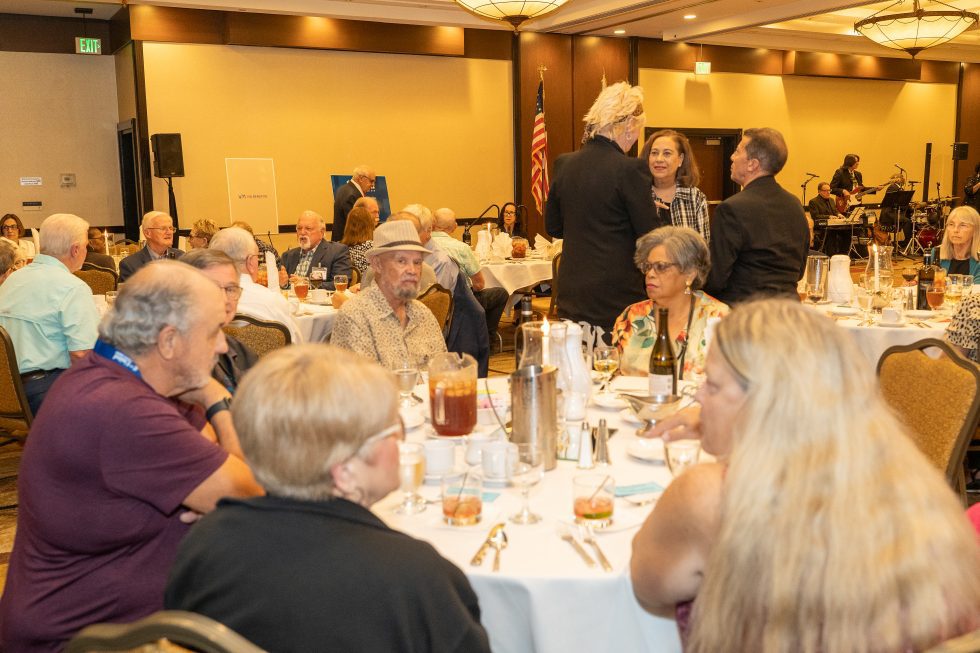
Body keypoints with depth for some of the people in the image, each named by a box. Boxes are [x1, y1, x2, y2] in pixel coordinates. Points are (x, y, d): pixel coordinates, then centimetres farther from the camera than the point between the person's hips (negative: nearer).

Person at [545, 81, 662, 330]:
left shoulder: (564, 163, 3)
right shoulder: (630, 169, -14)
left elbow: (553, 227, 13)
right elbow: (651, 236, -9)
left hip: (571, 294, 6)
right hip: (616, 296, -5)